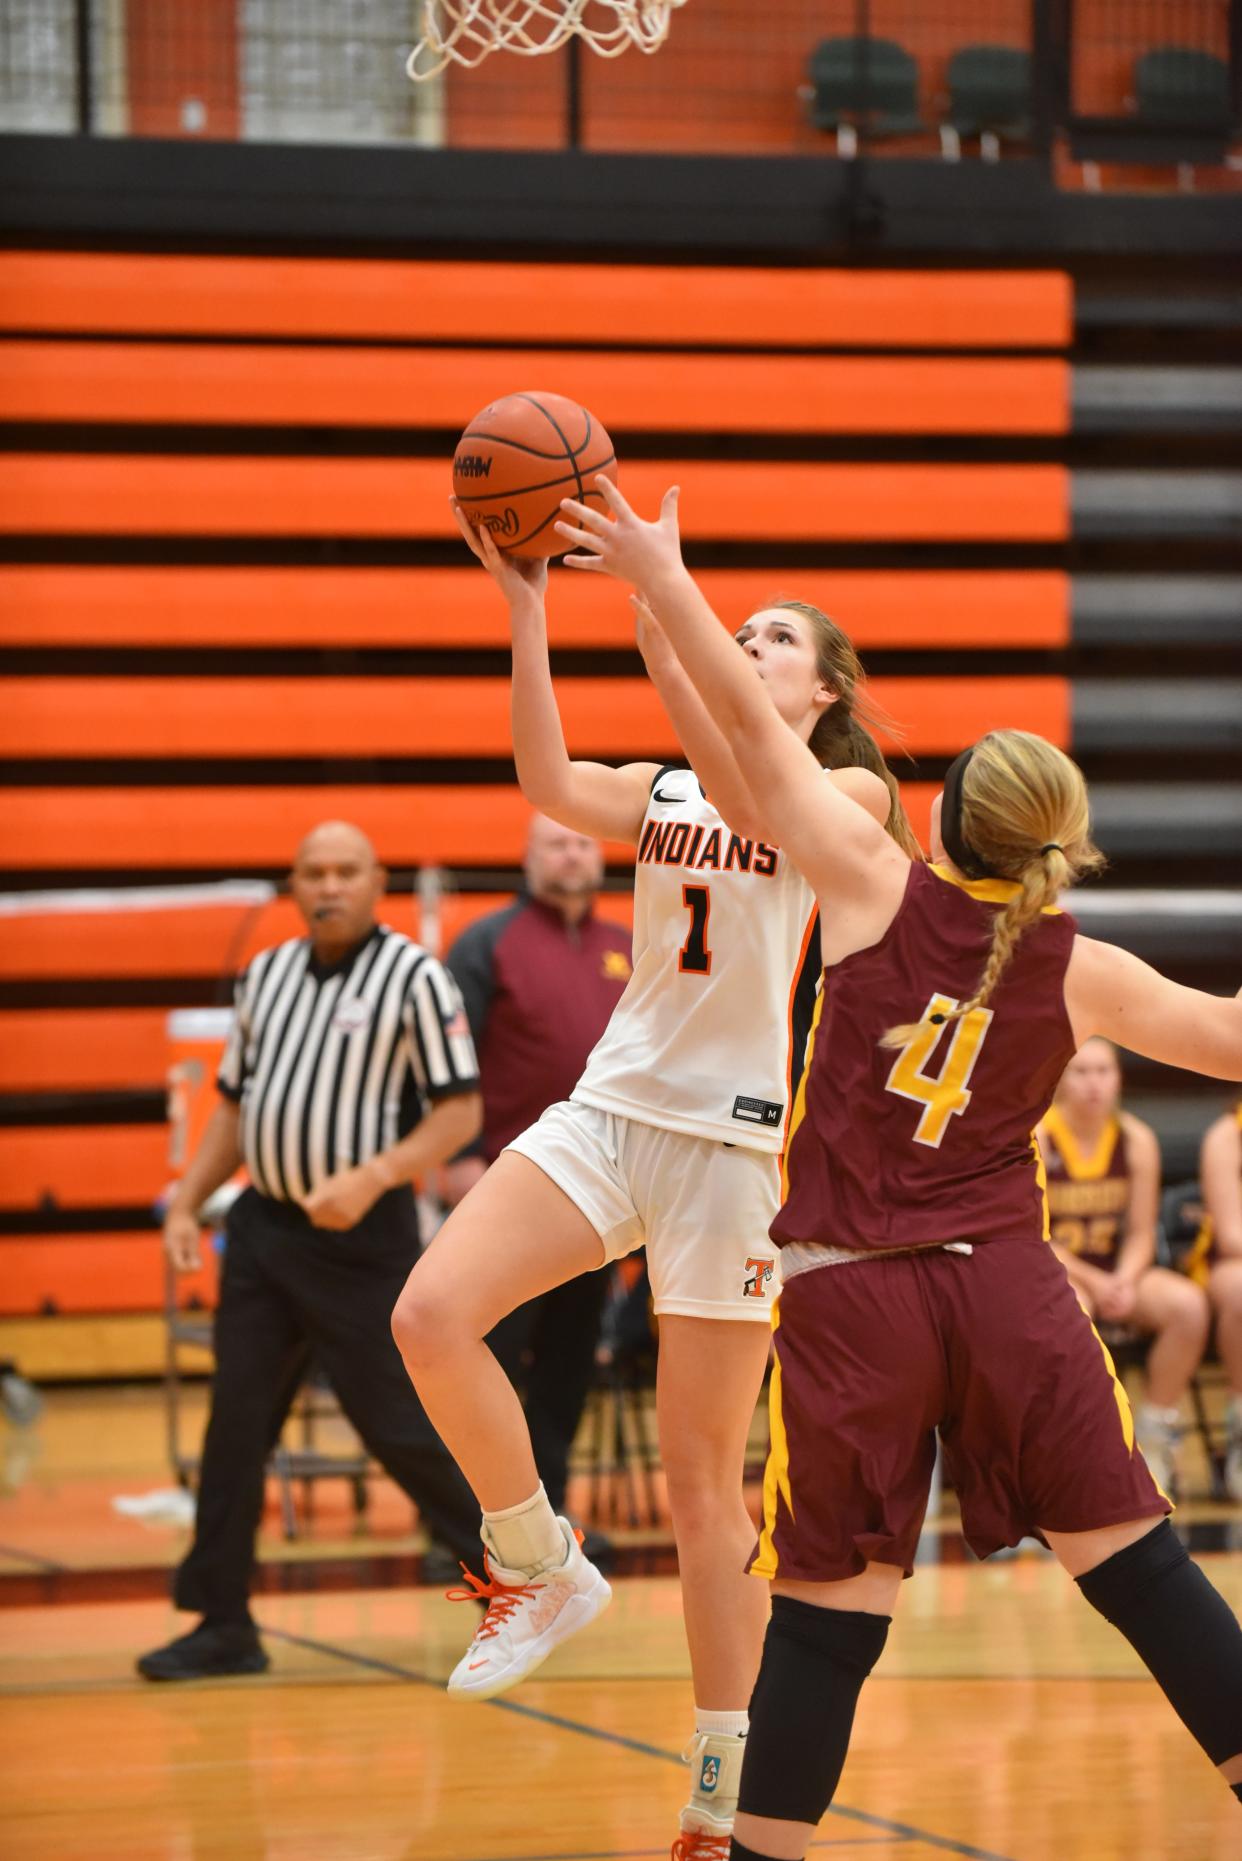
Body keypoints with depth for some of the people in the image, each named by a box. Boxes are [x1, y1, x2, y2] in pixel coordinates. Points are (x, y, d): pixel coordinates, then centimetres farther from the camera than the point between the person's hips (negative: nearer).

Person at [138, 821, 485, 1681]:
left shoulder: (414, 979, -7)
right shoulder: (266, 976, 11)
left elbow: (461, 1110, -10)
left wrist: (372, 1178, -22)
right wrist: (187, 1204, 9)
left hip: (362, 1235, -6)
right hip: (264, 1225, 6)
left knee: (399, 1420, -2)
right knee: (235, 1423, 4)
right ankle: (223, 1624, 9)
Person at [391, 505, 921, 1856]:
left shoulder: (853, 795, 1)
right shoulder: (660, 790, 14)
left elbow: (747, 795, -22)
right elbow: (550, 786, -8)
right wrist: (525, 608, -18)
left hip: (736, 1144, -4)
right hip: (611, 1109, 4)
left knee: (702, 1478, -2)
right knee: (431, 1314, -20)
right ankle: (542, 1567, 3)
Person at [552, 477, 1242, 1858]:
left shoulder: (878, 890, -4)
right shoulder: (1083, 974, 2)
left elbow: (750, 729, -3)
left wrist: (660, 578, 4)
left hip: (851, 1299, -1)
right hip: (1005, 1286, 1)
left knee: (828, 1603, 2)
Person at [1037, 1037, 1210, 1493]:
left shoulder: (1137, 1140, 1)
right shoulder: (1035, 1139, -9)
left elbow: (1140, 1234, 3)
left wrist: (1125, 1281, -18)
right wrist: (1091, 1282, -21)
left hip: (1116, 1273, 4)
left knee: (1188, 1304, -26)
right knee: (1072, 1308, -40)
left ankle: (1155, 1434, -12)